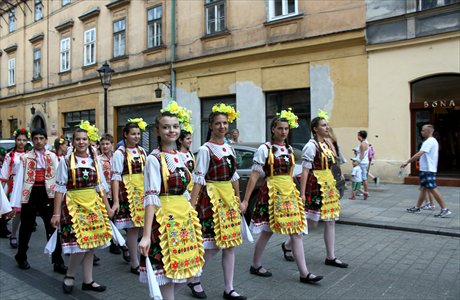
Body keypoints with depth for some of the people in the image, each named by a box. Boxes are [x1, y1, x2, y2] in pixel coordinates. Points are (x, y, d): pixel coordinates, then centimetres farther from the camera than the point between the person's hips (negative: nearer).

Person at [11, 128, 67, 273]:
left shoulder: (53, 157, 3)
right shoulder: (25, 158, 1)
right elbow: (19, 180, -2)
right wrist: (15, 203, -5)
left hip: (48, 194, 0)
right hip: (30, 194, 0)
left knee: (53, 228, 1)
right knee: (26, 228, 16)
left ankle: (58, 262, 9)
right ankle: (21, 258, 37)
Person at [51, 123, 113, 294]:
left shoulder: (95, 161, 7)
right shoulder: (66, 161, -3)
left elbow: (101, 186, 10)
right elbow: (60, 188, -4)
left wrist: (107, 208, 8)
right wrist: (56, 213, -7)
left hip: (94, 205, 4)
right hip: (74, 205, -4)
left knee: (91, 243, 7)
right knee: (80, 243, -8)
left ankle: (87, 281, 21)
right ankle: (69, 276, 19)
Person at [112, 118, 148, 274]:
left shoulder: (142, 151, 10)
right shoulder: (120, 153, -7)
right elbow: (116, 177, -11)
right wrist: (116, 201, -16)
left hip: (143, 191, 6)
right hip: (129, 192, -6)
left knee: (142, 225, 7)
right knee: (133, 227, -2)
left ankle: (127, 247, 36)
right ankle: (134, 264, 11)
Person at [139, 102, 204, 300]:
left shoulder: (180, 157, 10)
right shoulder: (154, 159, -12)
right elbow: (151, 197, -20)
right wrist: (146, 235, -24)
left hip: (184, 217, 7)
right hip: (165, 219, -7)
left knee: (180, 272, 14)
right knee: (166, 275, 2)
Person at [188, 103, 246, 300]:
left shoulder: (229, 148, 11)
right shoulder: (205, 149, -10)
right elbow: (198, 179, -15)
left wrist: (238, 200, 17)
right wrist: (192, 205, -19)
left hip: (229, 198, 7)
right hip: (211, 198, -7)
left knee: (230, 244, 9)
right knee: (212, 246, -3)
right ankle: (194, 281, 22)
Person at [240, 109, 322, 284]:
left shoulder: (289, 149, 10)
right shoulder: (264, 149, -9)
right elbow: (254, 176, -11)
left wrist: (297, 193, 18)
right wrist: (245, 200, -12)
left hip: (289, 192, 6)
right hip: (272, 193, -6)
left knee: (297, 233, 4)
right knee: (267, 232, 7)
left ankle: (304, 273, 11)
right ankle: (255, 266, 27)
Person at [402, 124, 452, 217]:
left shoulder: (429, 142, -17)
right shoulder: (433, 141, 16)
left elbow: (418, 155, -26)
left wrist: (407, 162, -24)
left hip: (427, 170, -11)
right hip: (426, 169, 11)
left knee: (432, 189, -8)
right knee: (423, 188, 14)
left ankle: (445, 209, -3)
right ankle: (417, 207, 21)